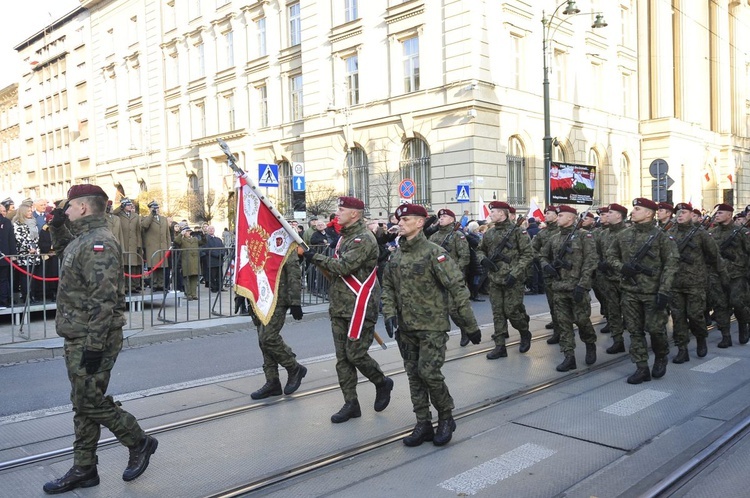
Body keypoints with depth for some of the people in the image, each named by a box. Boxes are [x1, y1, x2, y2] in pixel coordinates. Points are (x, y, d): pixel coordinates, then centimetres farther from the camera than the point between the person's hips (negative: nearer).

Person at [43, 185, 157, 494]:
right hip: (78, 338, 10)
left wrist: (94, 345, -25)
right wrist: (57, 226, 20)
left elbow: (103, 300, -25)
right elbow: (64, 250, 39)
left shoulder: (99, 242, -19)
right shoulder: (82, 239, 13)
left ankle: (139, 443, 16)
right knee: (83, 403, 14)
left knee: (90, 402, -2)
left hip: (92, 339, -10)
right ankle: (84, 470, 24)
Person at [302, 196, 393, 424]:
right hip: (340, 307, 9)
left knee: (355, 354, -5)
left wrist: (316, 258, -15)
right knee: (342, 357, 8)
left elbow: (344, 266, -24)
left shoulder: (364, 239, -15)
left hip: (360, 307, -9)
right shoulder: (344, 236, 16)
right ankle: (351, 404, 17)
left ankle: (382, 383, 22)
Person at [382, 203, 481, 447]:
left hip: (432, 326, -6)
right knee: (414, 375, 9)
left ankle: (446, 417, 14)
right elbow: (388, 287, 14)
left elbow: (457, 288, -14)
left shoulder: (434, 253, -13)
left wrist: (471, 325, -15)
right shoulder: (396, 255, 7)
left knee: (429, 372, -10)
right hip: (405, 327, 6)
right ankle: (423, 424, 22)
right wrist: (389, 314, -3)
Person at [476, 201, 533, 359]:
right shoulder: (489, 234, 10)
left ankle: (525, 334, 26)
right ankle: (500, 346, 12)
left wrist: (515, 273, -17)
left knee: (512, 311, -2)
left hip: (512, 280, -5)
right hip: (494, 280, 5)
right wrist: (483, 259, -2)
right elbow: (479, 250, 22)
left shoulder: (517, 232, -7)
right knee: (498, 313, 6)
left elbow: (527, 254, -9)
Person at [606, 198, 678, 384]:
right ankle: (641, 368, 15)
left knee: (655, 328, 0)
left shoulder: (660, 236, -6)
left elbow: (670, 264, -9)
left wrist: (664, 291, -15)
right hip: (629, 291, 4)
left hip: (652, 292, -4)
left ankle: (661, 358, 29)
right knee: (635, 331, 6)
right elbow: (610, 255, 15)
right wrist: (622, 267, -7)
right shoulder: (623, 235, 7)